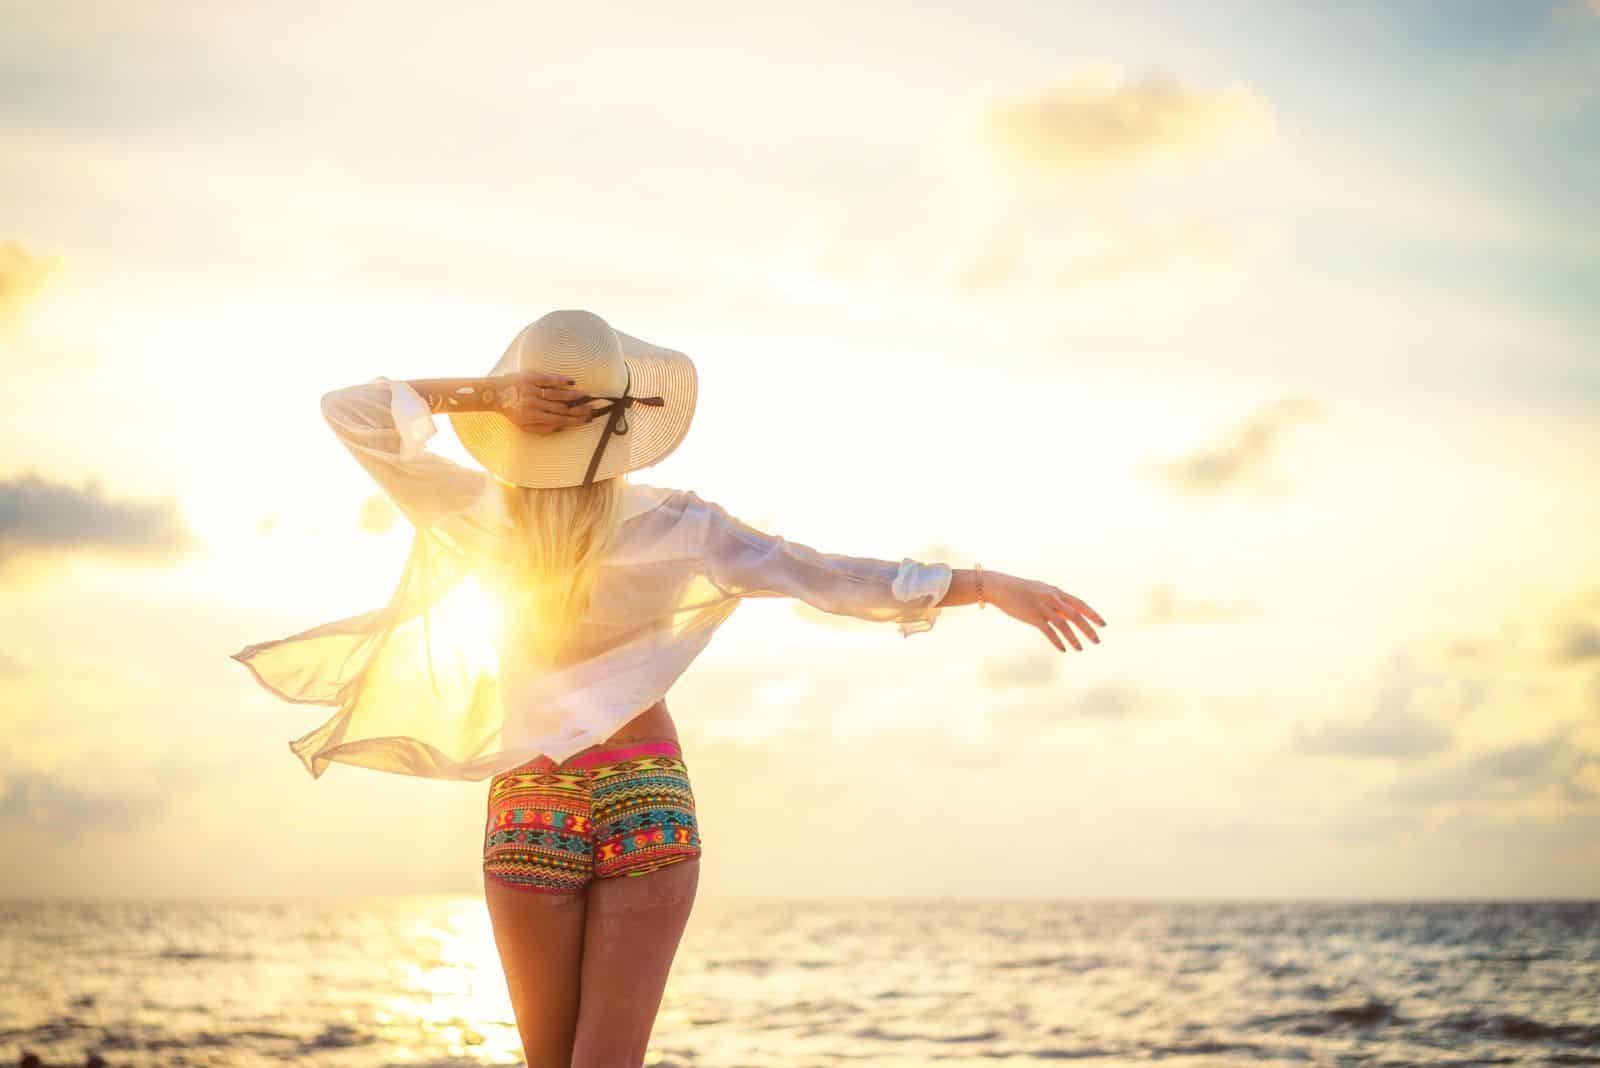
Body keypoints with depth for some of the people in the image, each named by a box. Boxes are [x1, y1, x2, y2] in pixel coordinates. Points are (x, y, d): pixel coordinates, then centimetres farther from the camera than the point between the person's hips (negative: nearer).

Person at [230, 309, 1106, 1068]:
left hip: (525, 811, 1)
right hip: (647, 803, -1)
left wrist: (478, 393, -14)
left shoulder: (479, 516, -8)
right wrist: (988, 584, -12)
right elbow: (826, 577, -14)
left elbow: (346, 408, -2)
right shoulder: (673, 526, -10)